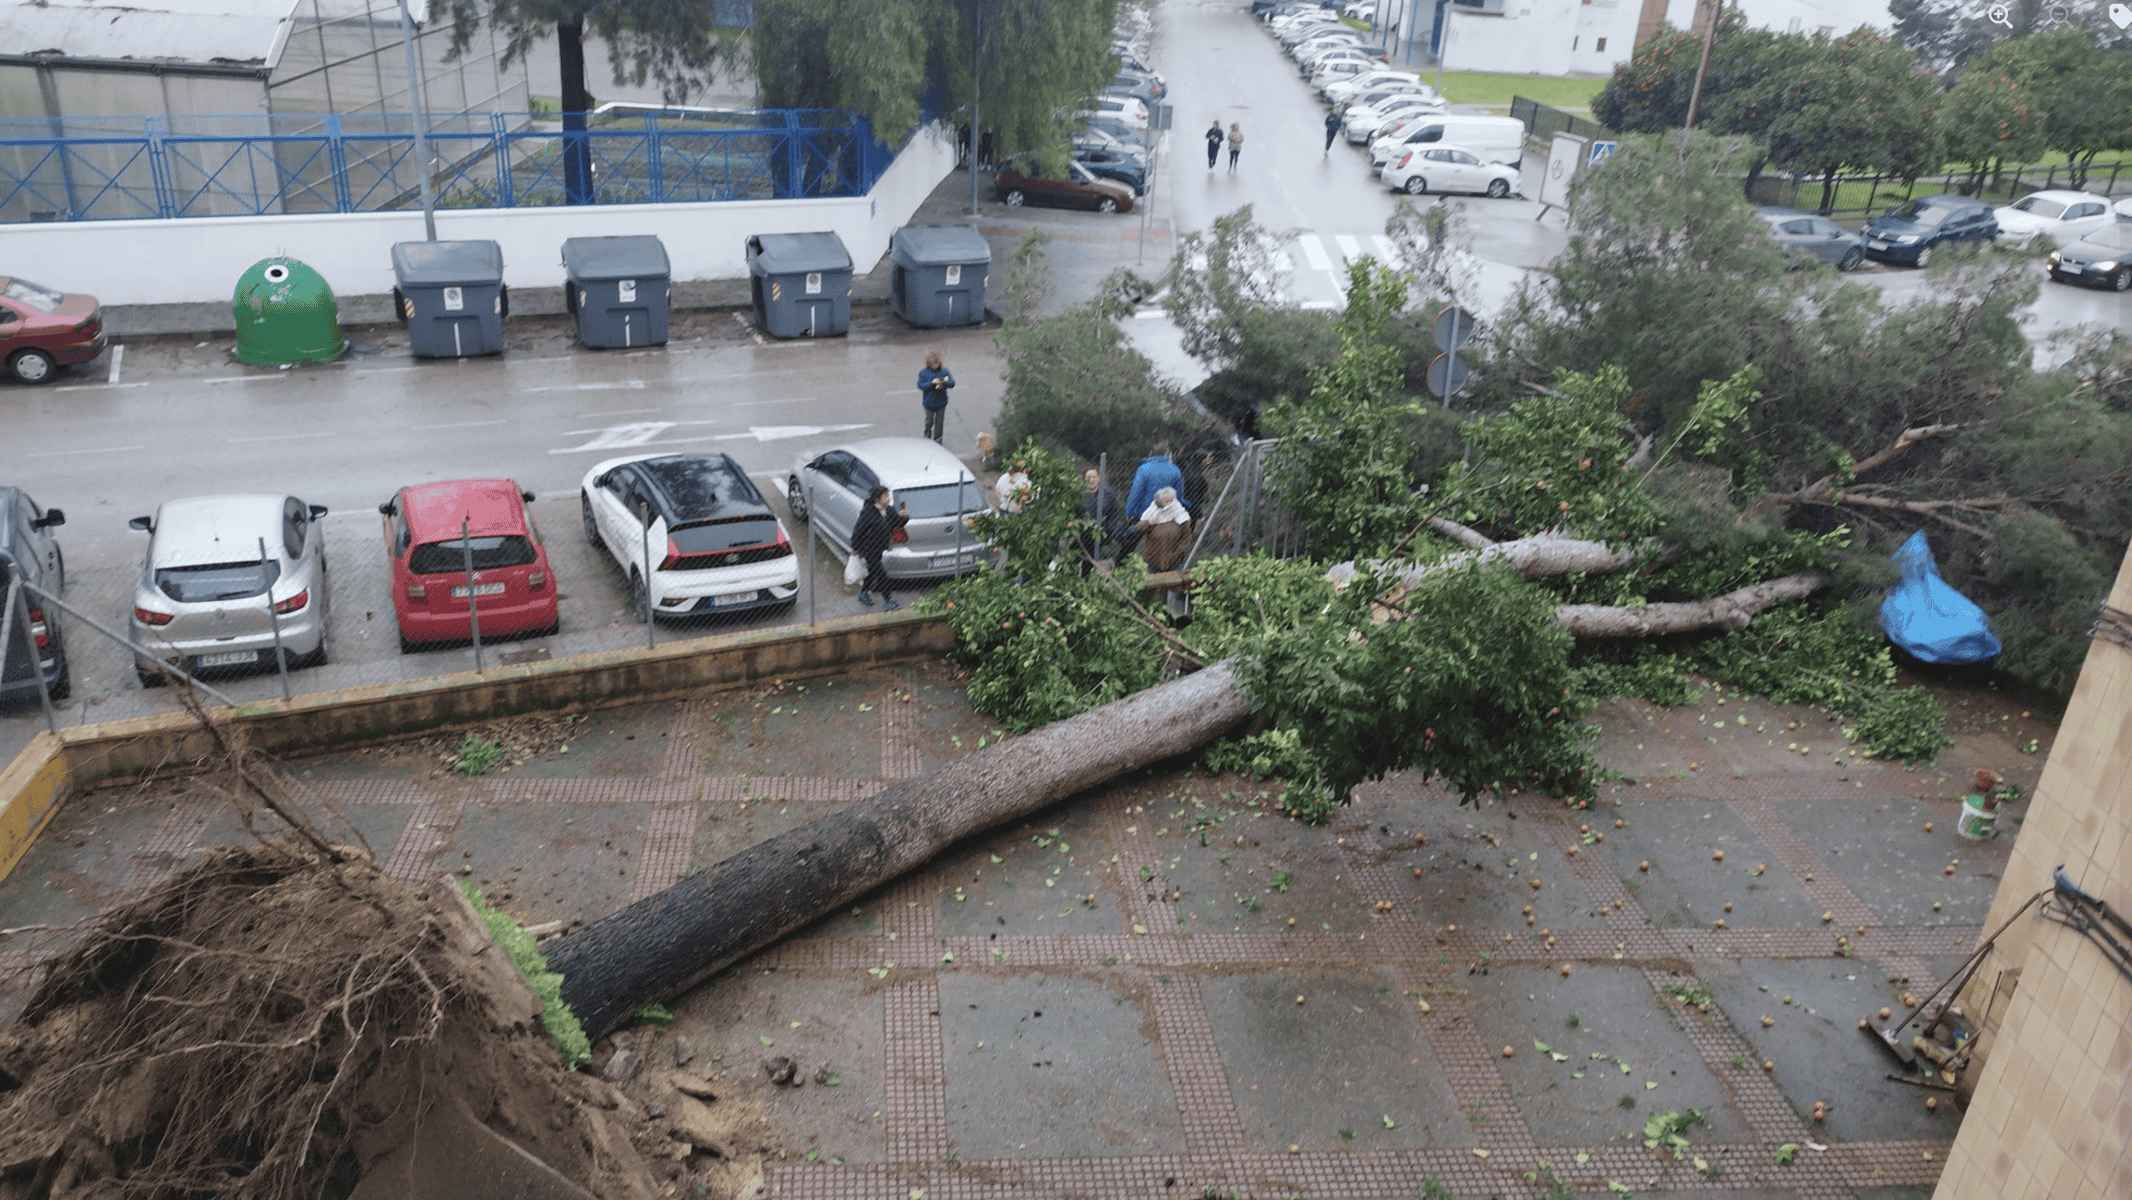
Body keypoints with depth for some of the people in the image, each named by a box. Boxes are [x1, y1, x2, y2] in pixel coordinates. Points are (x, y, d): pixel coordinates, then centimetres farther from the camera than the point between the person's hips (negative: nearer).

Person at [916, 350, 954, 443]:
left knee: (939, 423, 10)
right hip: (929, 403, -1)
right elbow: (920, 385, -18)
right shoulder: (923, 373, -11)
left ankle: (937, 441, 24)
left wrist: (944, 383, -29)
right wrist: (932, 383, -30)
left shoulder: (944, 371, -6)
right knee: (929, 422, 13)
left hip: (941, 403, 2)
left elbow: (952, 383, -9)